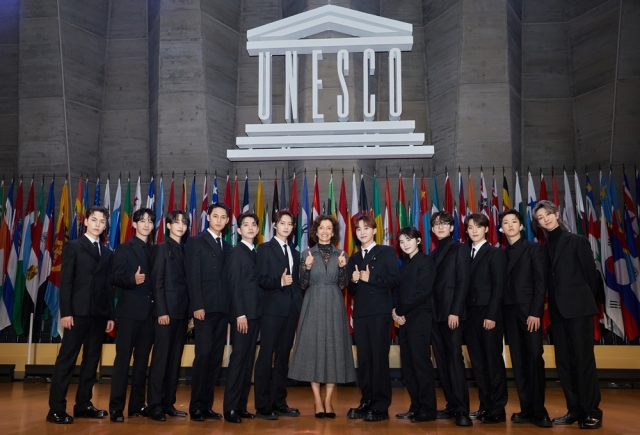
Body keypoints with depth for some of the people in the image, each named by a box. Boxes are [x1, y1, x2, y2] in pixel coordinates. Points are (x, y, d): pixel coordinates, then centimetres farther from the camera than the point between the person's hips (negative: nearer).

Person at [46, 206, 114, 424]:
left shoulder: (107, 252, 16)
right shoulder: (73, 246, 2)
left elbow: (108, 285, 12)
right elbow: (65, 281, -5)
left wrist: (110, 315, 7)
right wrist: (66, 312, -14)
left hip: (99, 313, 5)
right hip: (78, 311, -5)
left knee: (92, 359, 8)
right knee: (67, 359, -4)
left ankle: (83, 405, 16)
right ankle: (56, 409, 0)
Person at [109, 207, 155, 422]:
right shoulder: (124, 249, 0)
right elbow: (115, 278, -8)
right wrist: (132, 279, -26)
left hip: (149, 311, 5)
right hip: (129, 310, -5)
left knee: (142, 359, 9)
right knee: (123, 358, -5)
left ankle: (137, 404, 16)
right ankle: (116, 407, -1)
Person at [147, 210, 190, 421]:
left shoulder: (185, 251, 16)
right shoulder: (161, 248, 0)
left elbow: (186, 282, 12)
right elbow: (157, 282, -8)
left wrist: (190, 312, 6)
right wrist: (162, 311, -16)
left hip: (182, 311, 6)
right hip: (166, 311, -6)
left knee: (175, 360, 8)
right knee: (160, 358, -3)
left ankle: (168, 403, 14)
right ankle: (155, 405, 2)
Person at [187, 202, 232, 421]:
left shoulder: (227, 247, 17)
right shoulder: (196, 242, 1)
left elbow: (227, 278, 12)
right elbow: (193, 276, -7)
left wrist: (230, 307, 3)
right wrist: (197, 306, -16)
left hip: (222, 308, 5)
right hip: (204, 307, -5)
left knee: (216, 357, 5)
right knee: (203, 354, -9)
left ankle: (207, 405, 11)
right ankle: (196, 406, 0)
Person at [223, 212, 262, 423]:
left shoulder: (256, 253, 16)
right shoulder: (236, 252, -5)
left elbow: (256, 284, 12)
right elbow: (234, 285, -12)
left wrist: (255, 312, 4)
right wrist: (240, 314, -18)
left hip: (255, 313, 8)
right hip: (242, 314, -8)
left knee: (248, 360, 9)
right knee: (238, 359, -7)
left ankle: (241, 405, 15)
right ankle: (230, 408, -1)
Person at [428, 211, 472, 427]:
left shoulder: (460, 248, 1)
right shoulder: (433, 254, 18)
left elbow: (463, 282, -8)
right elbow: (430, 285, 13)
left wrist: (455, 312, -16)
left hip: (451, 313, -6)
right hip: (435, 314, 6)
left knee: (455, 358, -8)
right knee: (442, 361, 6)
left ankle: (462, 409, -6)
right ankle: (451, 405, 12)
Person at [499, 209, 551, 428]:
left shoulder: (534, 248, 2)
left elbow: (541, 282, -6)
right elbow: (502, 285, 9)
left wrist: (535, 312, -15)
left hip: (529, 311, -4)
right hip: (509, 312, 4)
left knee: (535, 359, -6)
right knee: (518, 362, 4)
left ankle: (539, 410, 0)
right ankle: (526, 409, 8)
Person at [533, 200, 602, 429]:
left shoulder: (577, 241, -1)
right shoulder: (544, 248, 12)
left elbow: (591, 273, 0)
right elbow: (547, 281, 10)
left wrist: (585, 300, 4)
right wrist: (552, 304, 3)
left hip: (578, 308, -5)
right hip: (557, 310, 6)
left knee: (583, 359, -4)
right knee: (564, 362, 7)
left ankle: (592, 412, 3)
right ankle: (575, 410, 16)